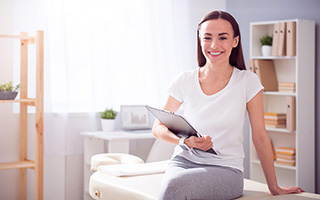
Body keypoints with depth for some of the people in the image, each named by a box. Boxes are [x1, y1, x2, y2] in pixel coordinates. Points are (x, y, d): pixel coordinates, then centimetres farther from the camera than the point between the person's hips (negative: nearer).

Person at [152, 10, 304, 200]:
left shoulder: (248, 82, -3)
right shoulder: (185, 81, 1)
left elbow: (260, 137, 3)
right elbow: (158, 127, 9)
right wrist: (184, 140, -13)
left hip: (227, 169, -2)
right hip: (184, 161, 2)